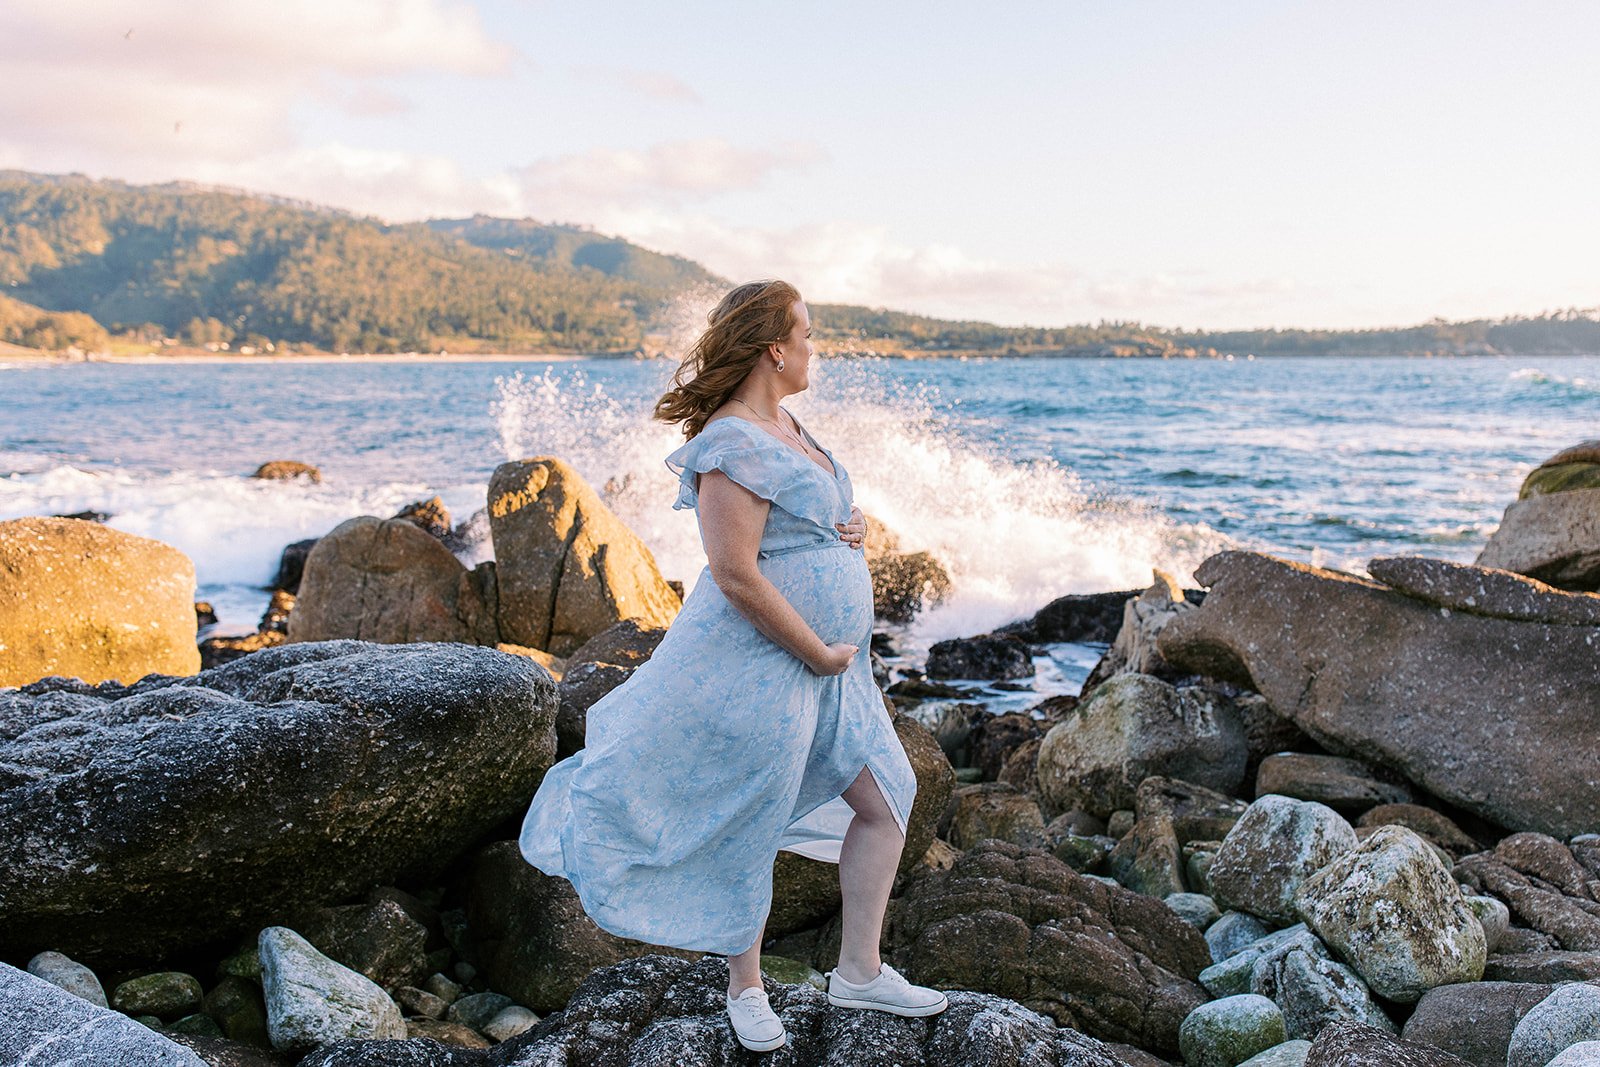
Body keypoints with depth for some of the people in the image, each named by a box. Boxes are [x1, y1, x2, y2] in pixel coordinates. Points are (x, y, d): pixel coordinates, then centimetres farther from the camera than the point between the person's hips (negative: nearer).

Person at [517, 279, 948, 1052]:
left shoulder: (784, 425, 11)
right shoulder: (736, 444, -21)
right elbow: (736, 575, -26)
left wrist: (852, 527, 3)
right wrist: (820, 653, -17)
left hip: (825, 662, 10)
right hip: (758, 665, -10)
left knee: (884, 800, 12)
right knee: (748, 833, 7)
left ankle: (859, 972, 25)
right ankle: (745, 988, 28)